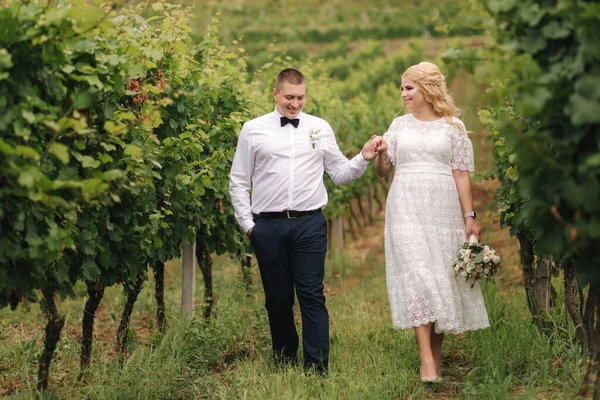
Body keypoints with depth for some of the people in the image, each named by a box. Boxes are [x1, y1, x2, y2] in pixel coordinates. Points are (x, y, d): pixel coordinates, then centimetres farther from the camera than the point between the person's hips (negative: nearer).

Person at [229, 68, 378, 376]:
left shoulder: (320, 128, 9)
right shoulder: (253, 130, 6)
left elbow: (339, 174, 13)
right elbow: (238, 182, 9)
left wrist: (363, 159, -4)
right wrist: (247, 223, 3)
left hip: (309, 224, 0)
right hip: (268, 226, 0)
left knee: (312, 298, -5)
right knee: (277, 300, 7)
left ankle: (317, 370, -5)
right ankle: (285, 365, 18)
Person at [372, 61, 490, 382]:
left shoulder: (453, 126, 5)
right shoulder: (400, 125, 11)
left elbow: (460, 174, 3)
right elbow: (383, 172, 14)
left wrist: (469, 216, -3)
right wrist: (380, 152, -7)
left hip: (442, 208, -1)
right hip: (407, 208, 1)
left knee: (441, 277, 1)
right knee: (416, 275, -12)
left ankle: (436, 356, 11)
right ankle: (426, 360, -17)